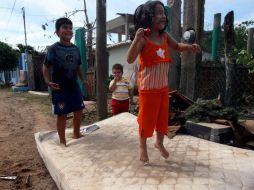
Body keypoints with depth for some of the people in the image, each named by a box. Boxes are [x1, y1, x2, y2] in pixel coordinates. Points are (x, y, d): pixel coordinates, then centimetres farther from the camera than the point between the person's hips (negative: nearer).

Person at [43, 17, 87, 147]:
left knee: (78, 111, 13)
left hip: (74, 87, 6)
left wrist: (83, 80, 13)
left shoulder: (75, 49, 8)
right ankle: (62, 141, 18)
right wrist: (48, 82, -20)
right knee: (62, 115, 2)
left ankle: (76, 133, 35)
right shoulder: (53, 48, -8)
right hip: (60, 89, -5)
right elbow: (46, 66, -7)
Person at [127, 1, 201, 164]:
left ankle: (159, 143, 41)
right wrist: (136, 39, -37)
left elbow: (177, 46, 20)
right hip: (148, 87, -6)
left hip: (163, 86, 7)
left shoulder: (165, 36, 3)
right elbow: (130, 59, -25)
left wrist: (190, 47, 0)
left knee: (163, 116, 18)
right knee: (147, 118, 7)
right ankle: (143, 147, 28)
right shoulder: (143, 38, -16)